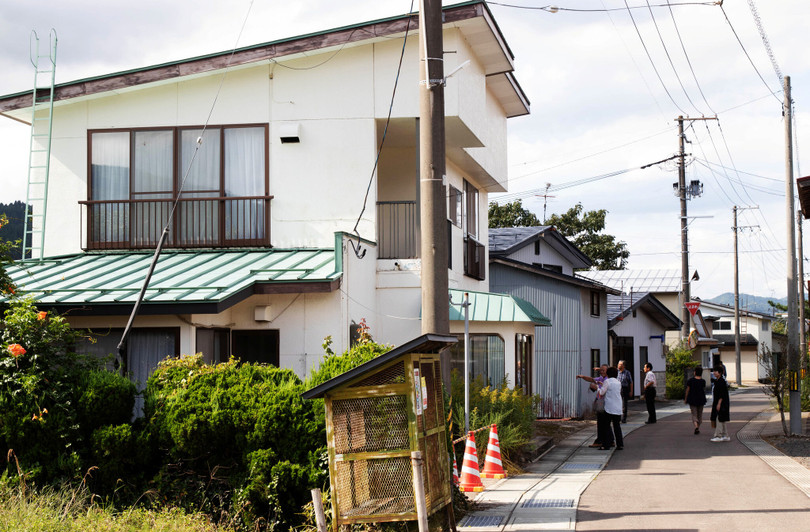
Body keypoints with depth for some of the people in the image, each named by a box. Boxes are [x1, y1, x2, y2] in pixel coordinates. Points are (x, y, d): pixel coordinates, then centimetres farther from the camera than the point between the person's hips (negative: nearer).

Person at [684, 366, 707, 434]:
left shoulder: (690, 381, -9)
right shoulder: (703, 381, -5)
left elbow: (687, 390, -4)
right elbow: (704, 390, 10)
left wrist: (685, 399, 6)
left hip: (692, 399, -2)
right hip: (701, 399, 2)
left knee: (694, 414, 1)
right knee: (700, 414, 16)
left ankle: (696, 426, -23)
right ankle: (698, 428, 21)